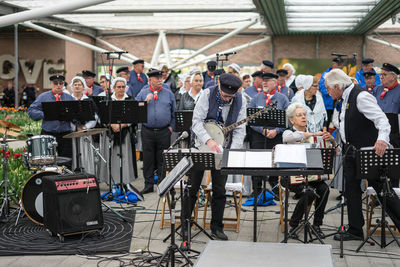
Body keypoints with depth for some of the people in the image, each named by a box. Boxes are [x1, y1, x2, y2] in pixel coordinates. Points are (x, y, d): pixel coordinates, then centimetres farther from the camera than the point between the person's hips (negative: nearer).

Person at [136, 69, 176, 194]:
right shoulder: (143, 93, 7)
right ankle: (148, 185, 13)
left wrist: (172, 126, 1)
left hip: (164, 131, 0)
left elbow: (174, 112, 10)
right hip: (147, 131, 0)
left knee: (163, 159, 3)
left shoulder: (168, 93, 8)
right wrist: (146, 101, -12)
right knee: (148, 159, 4)